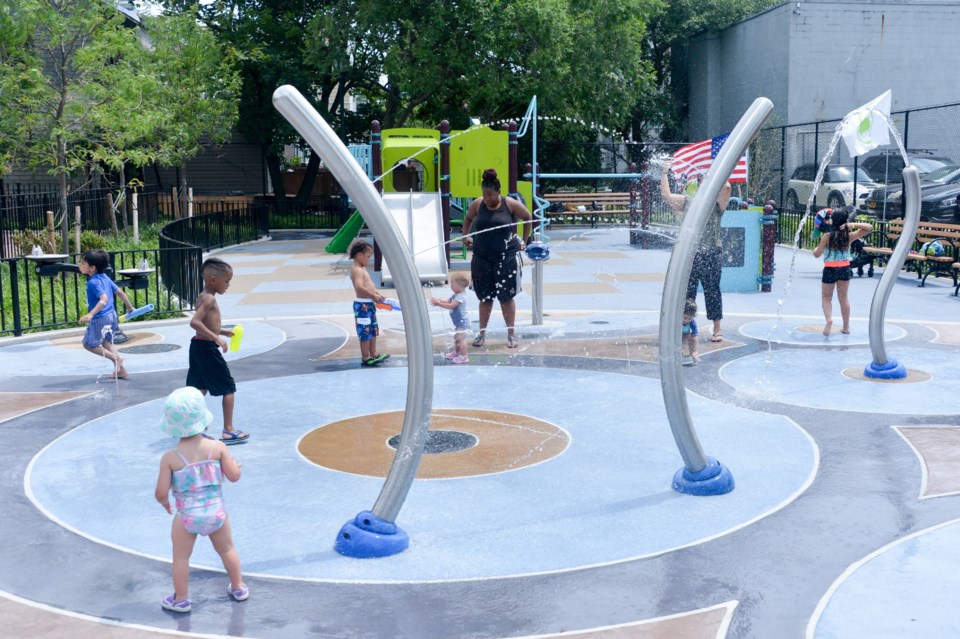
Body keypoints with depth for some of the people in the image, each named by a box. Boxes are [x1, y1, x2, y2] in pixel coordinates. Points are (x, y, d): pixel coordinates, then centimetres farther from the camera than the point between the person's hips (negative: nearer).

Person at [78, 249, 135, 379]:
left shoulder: (93, 282, -19)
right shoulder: (105, 277, 6)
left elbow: (104, 299, -33)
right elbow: (120, 292, 11)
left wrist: (90, 314, -43)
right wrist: (130, 307, 24)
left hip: (100, 318, -9)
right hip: (111, 314, 9)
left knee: (89, 344, 5)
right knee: (105, 342, 24)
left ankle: (116, 357, -3)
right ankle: (121, 370, 24)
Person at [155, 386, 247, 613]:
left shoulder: (170, 457, -17)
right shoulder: (218, 447, -13)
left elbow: (161, 493, -13)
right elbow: (234, 476, -5)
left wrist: (165, 503, 10)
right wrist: (233, 462, 16)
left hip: (187, 516, -2)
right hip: (216, 511, 3)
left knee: (181, 557, 17)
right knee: (227, 550, 23)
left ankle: (181, 599, 27)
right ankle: (238, 587, 39)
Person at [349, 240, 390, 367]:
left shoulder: (362, 269, 16)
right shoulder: (357, 270, -17)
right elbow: (359, 287, -31)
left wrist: (377, 294, 10)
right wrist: (373, 296, -25)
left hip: (369, 304, 11)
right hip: (363, 305, -11)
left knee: (373, 330, 18)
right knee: (365, 331, -4)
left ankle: (373, 354, 29)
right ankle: (365, 357, 4)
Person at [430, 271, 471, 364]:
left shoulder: (460, 297, -24)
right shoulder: (455, 295, 10)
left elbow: (451, 305, -29)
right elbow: (447, 301, 9)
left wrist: (439, 303, -28)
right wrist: (438, 301, -7)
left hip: (462, 321, -11)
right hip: (458, 321, 11)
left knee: (461, 338, -12)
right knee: (456, 337, 23)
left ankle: (464, 357, -9)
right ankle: (456, 353, 39)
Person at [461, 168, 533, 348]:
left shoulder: (511, 205, -7)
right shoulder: (477, 204, 1)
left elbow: (528, 218, 8)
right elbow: (468, 219, 21)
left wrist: (524, 240, 7)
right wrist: (465, 236, 12)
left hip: (507, 258, -2)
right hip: (482, 259, 2)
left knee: (507, 298, 4)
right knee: (485, 298, 11)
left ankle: (511, 334, 15)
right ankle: (482, 333, 23)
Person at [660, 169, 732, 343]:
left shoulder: (717, 203, 1)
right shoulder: (687, 201, 12)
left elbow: (726, 187, -17)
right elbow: (666, 194, 8)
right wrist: (664, 173, 5)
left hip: (711, 255, -3)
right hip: (689, 255, 3)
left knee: (712, 292, 4)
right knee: (686, 292, 6)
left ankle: (717, 328, 14)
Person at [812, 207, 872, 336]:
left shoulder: (827, 236, -13)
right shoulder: (849, 236, -5)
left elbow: (817, 254, -8)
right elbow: (869, 228, 0)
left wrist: (816, 248, 14)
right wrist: (853, 224, -10)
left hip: (830, 269, -3)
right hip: (845, 268, 3)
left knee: (826, 297, 11)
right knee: (843, 298, 17)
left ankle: (828, 318, -17)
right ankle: (846, 326, 23)